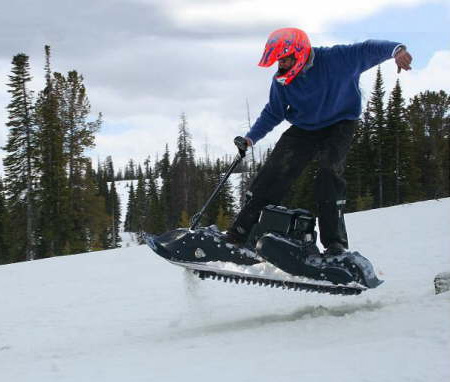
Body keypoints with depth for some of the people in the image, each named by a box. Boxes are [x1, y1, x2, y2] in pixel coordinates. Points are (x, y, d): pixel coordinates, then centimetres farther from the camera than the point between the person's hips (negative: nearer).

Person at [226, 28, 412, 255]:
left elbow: (367, 50, -24)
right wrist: (251, 138, -2)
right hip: (303, 131, 4)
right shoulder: (281, 81, -8)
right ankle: (240, 232, -7)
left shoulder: (335, 59, -22)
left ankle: (335, 242, -20)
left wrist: (395, 49, -44)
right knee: (273, 173, -10)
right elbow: (273, 113, 6)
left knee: (329, 174, -24)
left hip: (339, 126, -3)